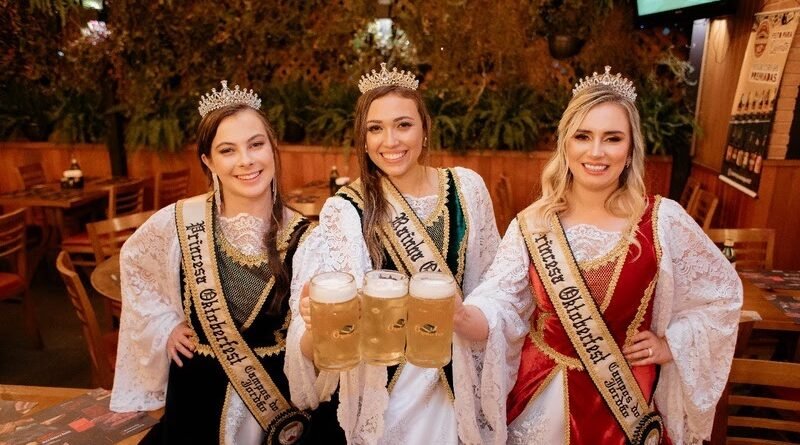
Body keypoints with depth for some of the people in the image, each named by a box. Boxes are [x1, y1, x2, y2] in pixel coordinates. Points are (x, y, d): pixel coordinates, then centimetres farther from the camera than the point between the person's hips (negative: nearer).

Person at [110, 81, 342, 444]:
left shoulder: (301, 235, -14)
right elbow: (133, 262, 9)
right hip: (200, 393, 1)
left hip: (279, 395, 0)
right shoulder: (179, 221, -13)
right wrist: (165, 325, 1)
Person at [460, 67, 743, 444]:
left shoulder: (663, 220, -12)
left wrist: (671, 344, -4)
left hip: (625, 399, 0)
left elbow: (723, 292, 2)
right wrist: (459, 315, -38)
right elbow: (501, 305, -18)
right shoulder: (532, 223, -10)